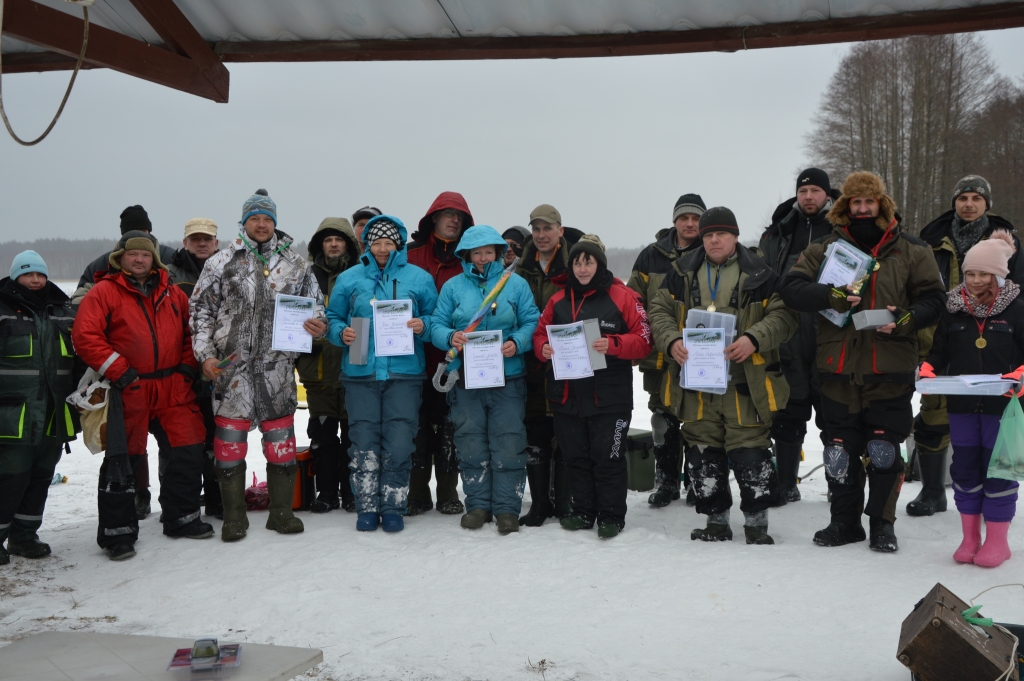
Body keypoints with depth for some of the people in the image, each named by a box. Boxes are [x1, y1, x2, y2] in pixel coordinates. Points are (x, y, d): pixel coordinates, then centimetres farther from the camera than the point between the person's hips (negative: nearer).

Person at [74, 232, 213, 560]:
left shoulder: (173, 294, 14)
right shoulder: (104, 292, -2)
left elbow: (191, 331, 23)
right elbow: (85, 336, -11)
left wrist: (188, 364, 8)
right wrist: (118, 371, -15)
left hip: (174, 388, 5)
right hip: (129, 390, -4)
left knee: (188, 452, 4)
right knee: (123, 459, 0)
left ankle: (181, 518, 21)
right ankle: (118, 532, 10)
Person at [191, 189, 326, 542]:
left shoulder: (296, 264, 9)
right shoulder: (221, 263, 4)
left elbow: (315, 303, 16)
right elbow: (200, 310, 5)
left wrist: (318, 325, -6)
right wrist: (206, 354, -4)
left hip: (278, 367, 1)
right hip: (231, 368, -1)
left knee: (281, 440, 7)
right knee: (230, 440, 2)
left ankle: (281, 512, 21)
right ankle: (234, 517, 14)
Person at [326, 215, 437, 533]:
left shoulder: (419, 278, 9)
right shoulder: (350, 278, 11)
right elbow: (332, 317, 13)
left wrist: (423, 326, -12)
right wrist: (341, 333, -7)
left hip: (405, 372, -1)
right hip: (360, 372, 1)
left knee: (399, 444, -4)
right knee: (364, 443, 1)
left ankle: (393, 507, 9)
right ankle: (367, 507, 11)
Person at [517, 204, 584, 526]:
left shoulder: (573, 264, -2)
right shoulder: (523, 268, 10)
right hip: (532, 366, 4)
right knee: (535, 438, 7)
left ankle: (565, 503, 14)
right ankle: (539, 503, 17)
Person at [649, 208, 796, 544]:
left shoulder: (758, 274, 1)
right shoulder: (682, 273, 10)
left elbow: (784, 315, -1)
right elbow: (660, 311, 10)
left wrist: (754, 339, -17)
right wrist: (672, 341, -9)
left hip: (745, 383, -3)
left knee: (750, 453, -2)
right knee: (703, 454, 9)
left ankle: (756, 522, 12)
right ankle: (716, 521, 22)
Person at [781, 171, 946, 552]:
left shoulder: (911, 252, 6)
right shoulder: (825, 250, 8)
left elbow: (933, 300, 4)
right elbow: (792, 289, -3)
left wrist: (904, 319, -15)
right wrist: (832, 296, -20)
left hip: (890, 371, -2)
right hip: (838, 369, 2)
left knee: (884, 452, 0)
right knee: (840, 452, 8)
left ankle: (882, 523, 16)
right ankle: (845, 521, 23)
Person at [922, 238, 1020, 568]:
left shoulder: (1015, 309, -2)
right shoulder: (953, 309, 6)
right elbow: (939, 349, 9)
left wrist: (1018, 376, -20)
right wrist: (927, 370, -10)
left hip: (1003, 405, -3)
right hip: (962, 404, 3)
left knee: (999, 468, 2)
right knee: (965, 467, 9)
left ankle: (997, 540, 14)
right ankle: (970, 537, 22)